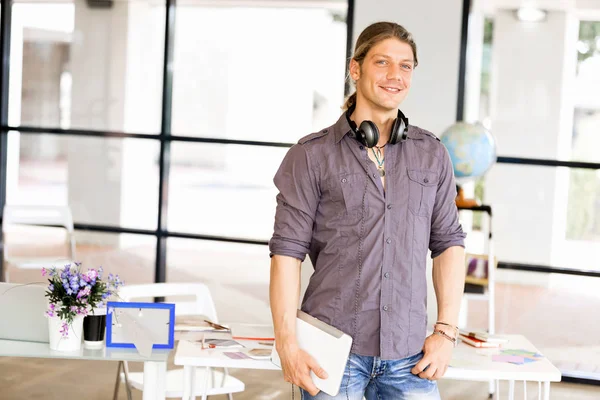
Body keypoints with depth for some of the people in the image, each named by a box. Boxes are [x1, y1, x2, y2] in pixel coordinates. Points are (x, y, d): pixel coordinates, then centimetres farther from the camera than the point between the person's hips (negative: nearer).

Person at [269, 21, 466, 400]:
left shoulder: (433, 155, 9)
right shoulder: (311, 156, -1)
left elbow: (448, 242, 11)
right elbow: (288, 251, -3)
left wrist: (446, 331, 3)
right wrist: (288, 344, -10)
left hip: (408, 356, 3)